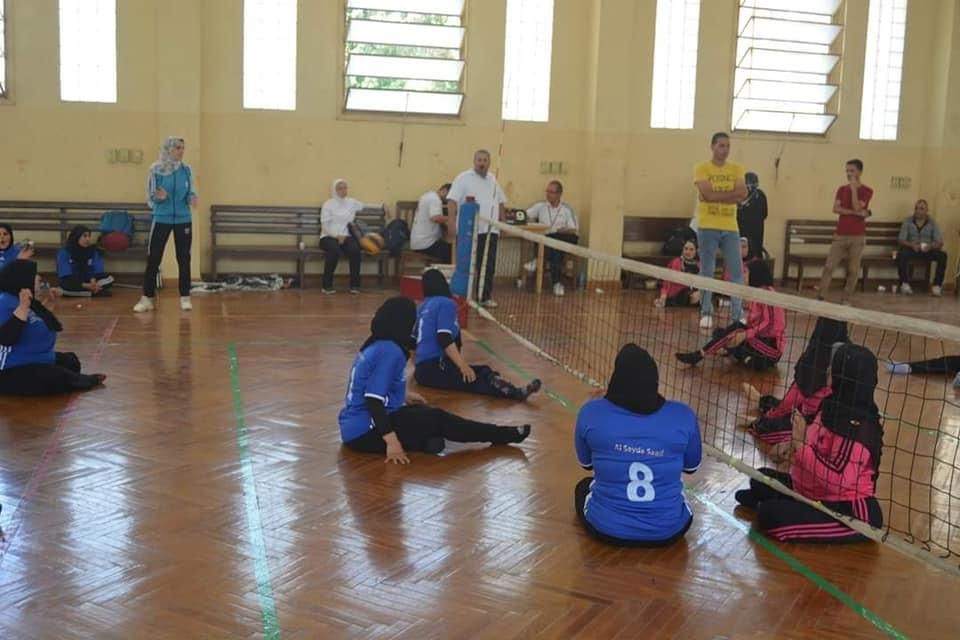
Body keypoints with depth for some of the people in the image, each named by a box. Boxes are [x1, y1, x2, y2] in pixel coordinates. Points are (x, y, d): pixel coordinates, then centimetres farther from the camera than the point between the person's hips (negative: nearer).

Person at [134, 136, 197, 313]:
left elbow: (191, 193, 5)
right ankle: (147, 298, 8)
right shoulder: (156, 169, -5)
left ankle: (185, 298, 14)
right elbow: (150, 196, -2)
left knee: (183, 258, 6)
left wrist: (192, 199, -17)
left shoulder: (186, 169, 0)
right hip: (162, 219, -1)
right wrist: (159, 197, -23)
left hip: (183, 219, 2)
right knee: (153, 258, 0)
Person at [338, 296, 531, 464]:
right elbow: (373, 400, -26)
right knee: (438, 419, -3)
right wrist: (391, 440, -28)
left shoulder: (374, 345, 8)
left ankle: (423, 438, -8)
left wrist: (404, 395, 32)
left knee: (423, 411, 22)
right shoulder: (389, 352, -20)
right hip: (366, 432, -10)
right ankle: (506, 435, 6)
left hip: (354, 427, 10)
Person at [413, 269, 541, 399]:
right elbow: (444, 339, -16)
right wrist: (463, 366, -17)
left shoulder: (423, 306, 18)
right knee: (482, 374, -21)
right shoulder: (445, 303, -4)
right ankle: (516, 393, -45)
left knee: (482, 371, -4)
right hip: (434, 367, -7)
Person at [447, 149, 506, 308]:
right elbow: (452, 200, -11)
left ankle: (485, 296, 13)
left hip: (490, 230, 6)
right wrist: (452, 222, -20)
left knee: (488, 266, 5)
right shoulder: (464, 178, -4)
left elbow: (500, 202, 26)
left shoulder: (492, 180, 16)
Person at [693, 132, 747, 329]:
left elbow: (742, 193, -4)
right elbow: (707, 194, -15)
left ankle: (737, 315, 8)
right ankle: (706, 313, 13)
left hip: (730, 227, 3)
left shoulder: (736, 169, 10)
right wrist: (731, 194, -10)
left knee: (736, 272, 1)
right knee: (707, 272, 3)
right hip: (707, 227, -3)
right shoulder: (701, 168, -1)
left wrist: (717, 195, -15)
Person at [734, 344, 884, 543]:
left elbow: (836, 479, -34)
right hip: (818, 494, 9)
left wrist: (800, 444, -28)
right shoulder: (836, 406, 0)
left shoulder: (856, 427, -29)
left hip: (850, 512, -9)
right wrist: (796, 444, 0)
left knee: (769, 515, -23)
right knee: (762, 479, 16)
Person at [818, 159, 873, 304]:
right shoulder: (841, 189, 10)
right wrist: (856, 213, -14)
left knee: (853, 270, 2)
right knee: (829, 266, -5)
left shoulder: (866, 191, 0)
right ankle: (821, 296, -4)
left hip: (857, 236, -2)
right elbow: (836, 209, -4)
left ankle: (846, 300, 10)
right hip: (840, 235, 2)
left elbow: (856, 207, -15)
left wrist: (853, 188, -11)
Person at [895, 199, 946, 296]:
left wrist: (930, 246, -26)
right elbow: (901, 240, -3)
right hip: (911, 248, -1)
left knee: (942, 255, -27)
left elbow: (940, 243, -3)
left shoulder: (932, 223, 2)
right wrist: (912, 245, -24)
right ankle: (904, 283, -24)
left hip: (928, 250, 1)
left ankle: (937, 285, -19)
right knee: (901, 254, -35)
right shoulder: (907, 222, 1)